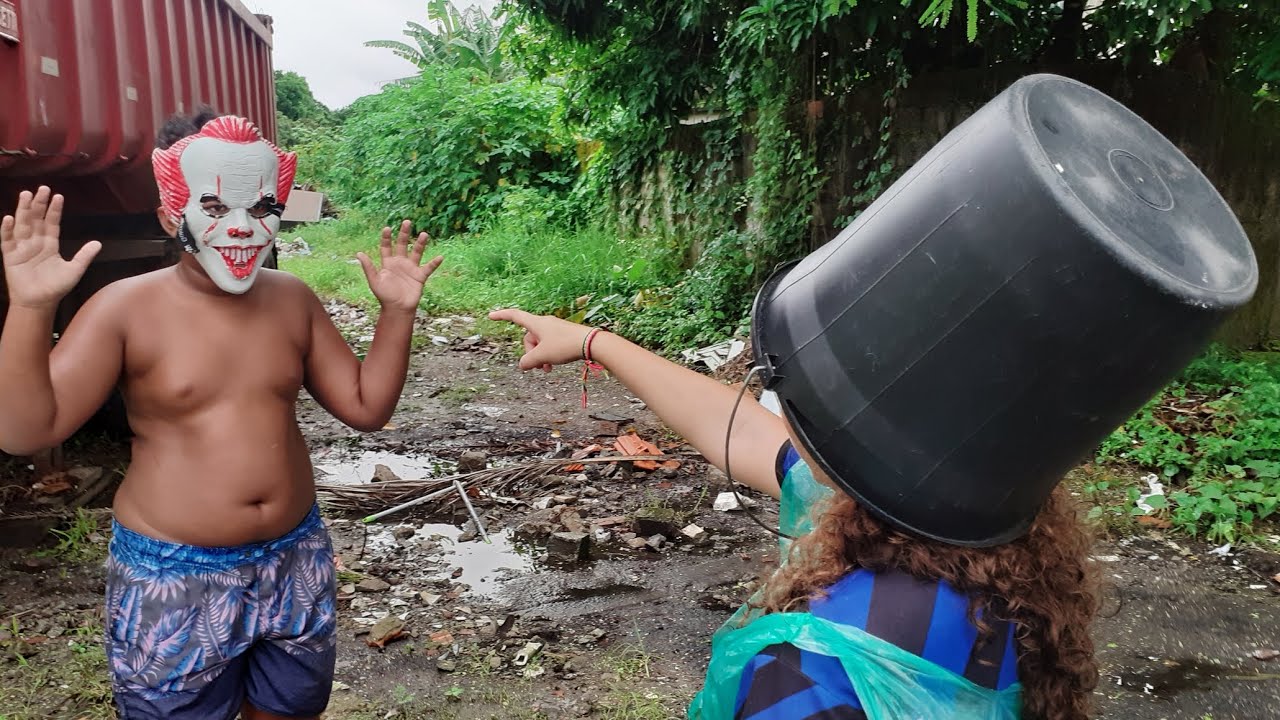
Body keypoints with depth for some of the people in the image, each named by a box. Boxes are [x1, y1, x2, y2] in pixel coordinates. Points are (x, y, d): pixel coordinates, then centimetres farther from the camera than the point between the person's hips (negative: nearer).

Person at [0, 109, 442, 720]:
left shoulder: (293, 300, 0)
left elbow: (366, 407, 3)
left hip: (295, 565, 4)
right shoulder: (126, 309, -12)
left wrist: (397, 312, -8)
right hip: (173, 581, -3)